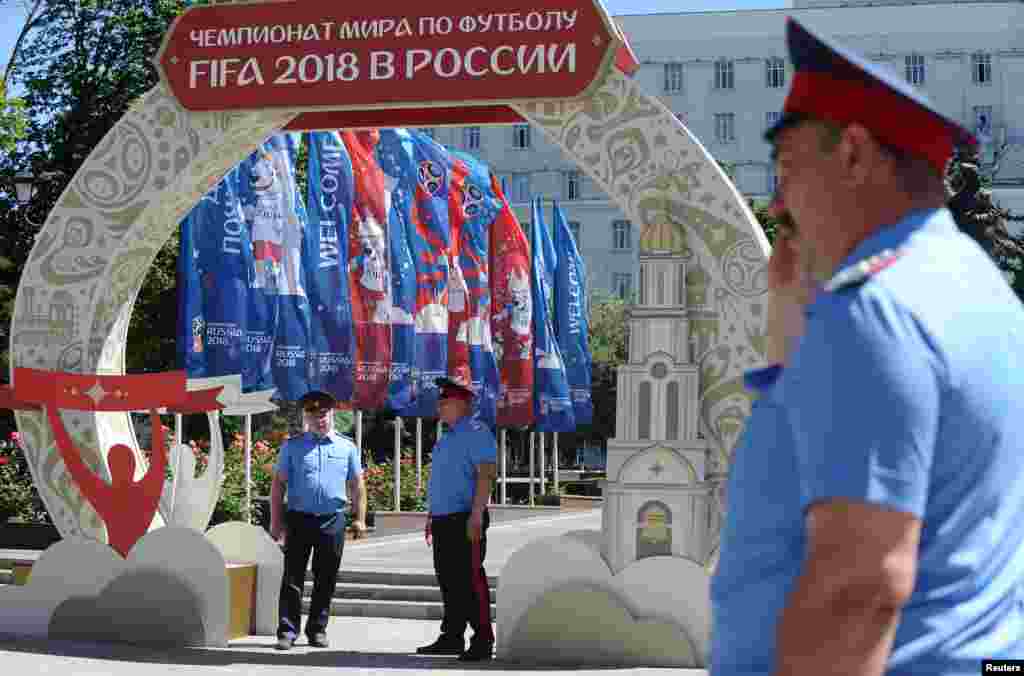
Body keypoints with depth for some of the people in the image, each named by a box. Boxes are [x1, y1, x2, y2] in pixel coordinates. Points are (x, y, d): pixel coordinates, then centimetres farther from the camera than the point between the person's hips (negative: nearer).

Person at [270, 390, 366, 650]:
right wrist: (276, 520, -2)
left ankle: (317, 629, 16)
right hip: (299, 518, -1)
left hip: (332, 521, 1)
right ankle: (287, 631, -1)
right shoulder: (292, 446, 6)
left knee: (326, 580, 6)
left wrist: (360, 519, 5)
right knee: (292, 578, -3)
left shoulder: (347, 447, 10)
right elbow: (278, 484, 5)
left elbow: (357, 485, 12)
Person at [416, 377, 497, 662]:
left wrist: (476, 515, -24)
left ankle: (482, 641, -8)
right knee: (448, 580, 11)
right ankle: (452, 637, 18)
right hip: (444, 521, 9)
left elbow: (486, 473, -18)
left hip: (466, 520, -9)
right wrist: (432, 515, 22)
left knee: (471, 579, -9)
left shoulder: (476, 433, -9)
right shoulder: (447, 438, 20)